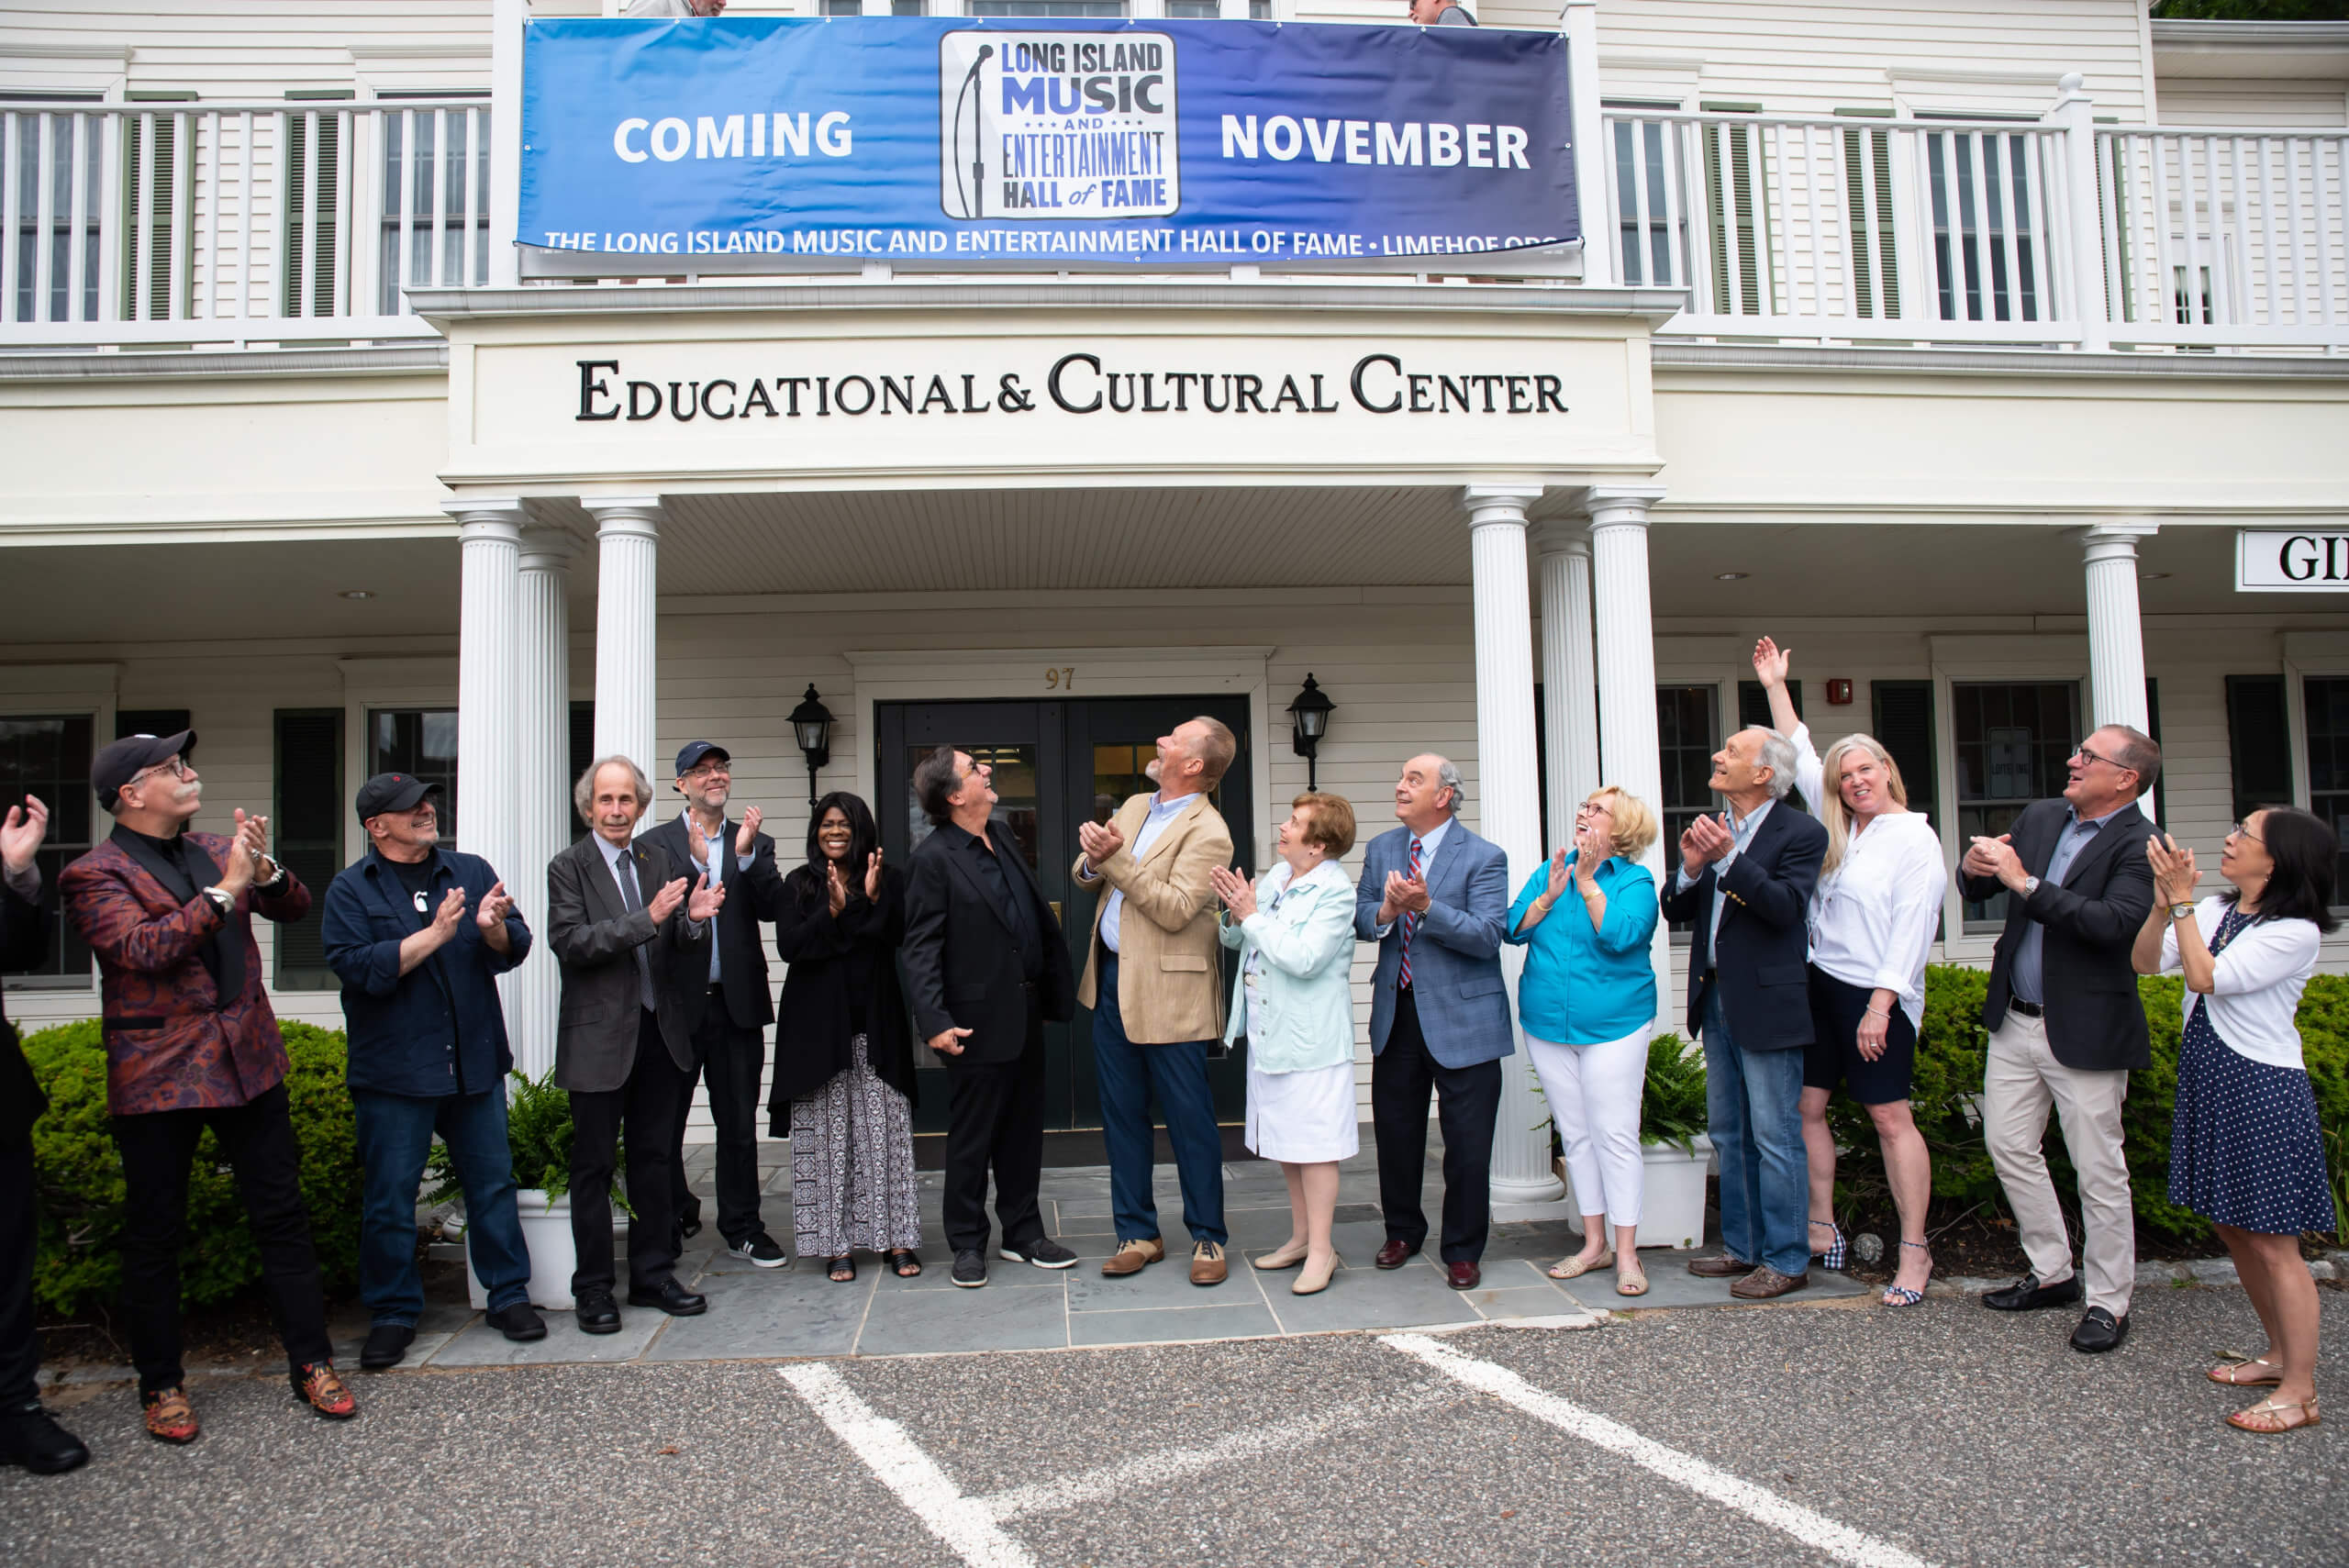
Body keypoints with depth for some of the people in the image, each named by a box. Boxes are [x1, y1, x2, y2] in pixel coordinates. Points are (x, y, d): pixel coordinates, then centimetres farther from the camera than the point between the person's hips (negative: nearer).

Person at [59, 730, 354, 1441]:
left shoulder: (217, 850, 10)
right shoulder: (95, 875, -7)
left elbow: (295, 908, 8)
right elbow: (143, 948, -20)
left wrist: (264, 869, -12)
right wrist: (225, 890, -23)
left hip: (247, 1061, 5)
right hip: (158, 1075, -4)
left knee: (282, 1216, 8)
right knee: (155, 1236, 9)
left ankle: (312, 1363, 19)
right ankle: (162, 1386, 25)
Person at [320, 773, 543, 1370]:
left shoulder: (472, 872, 9)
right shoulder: (351, 890, 0)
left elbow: (515, 950, 3)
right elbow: (358, 967, -13)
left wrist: (494, 929, -19)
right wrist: (436, 934, -17)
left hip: (475, 1063, 3)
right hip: (393, 1071, -2)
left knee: (493, 1182, 8)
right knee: (390, 1197, 5)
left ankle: (508, 1294, 21)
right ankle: (393, 1314, 20)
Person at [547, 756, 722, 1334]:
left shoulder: (659, 861, 9)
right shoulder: (569, 868, -5)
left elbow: (676, 948, 9)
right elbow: (570, 942, -18)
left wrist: (692, 919, -14)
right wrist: (647, 919, -25)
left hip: (659, 1031, 5)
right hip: (599, 1036, -4)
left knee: (654, 1158, 12)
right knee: (593, 1166, 5)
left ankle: (653, 1275, 24)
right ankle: (594, 1289, 16)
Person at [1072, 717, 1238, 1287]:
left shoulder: (1207, 832, -13)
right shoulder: (1134, 807, 12)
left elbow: (1175, 909, -22)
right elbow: (1084, 875, 16)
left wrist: (1115, 859, -23)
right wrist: (1093, 859, -8)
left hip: (1167, 993, -8)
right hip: (1112, 982, 8)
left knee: (1190, 1121, 3)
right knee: (1122, 1115, 12)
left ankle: (1207, 1238, 17)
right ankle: (1137, 1233, 24)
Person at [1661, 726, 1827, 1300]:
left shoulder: (1801, 833, -8)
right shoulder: (1713, 830, 11)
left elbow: (1787, 907, -22)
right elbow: (1675, 910, 8)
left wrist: (1730, 858, -27)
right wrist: (1691, 868, -10)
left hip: (1766, 1004, -7)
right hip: (1715, 1000, 8)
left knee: (1775, 1138, -1)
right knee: (1729, 1135, 15)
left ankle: (1786, 1260, 10)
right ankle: (1743, 1247, 27)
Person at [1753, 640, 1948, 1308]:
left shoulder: (1914, 838, -7)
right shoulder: (1835, 829, 11)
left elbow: (1911, 930, -12)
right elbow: (1801, 758, 21)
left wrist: (1880, 1004, -18)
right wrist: (1775, 687, 22)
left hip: (1875, 995, -7)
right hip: (1820, 983, 7)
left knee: (1891, 1118, -3)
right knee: (1807, 1105, 6)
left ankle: (1915, 1252, 6)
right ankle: (1823, 1229, 18)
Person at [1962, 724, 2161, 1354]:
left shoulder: (2140, 845, -14)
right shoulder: (2039, 817, 7)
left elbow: (2113, 923, -28)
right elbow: (1981, 890, 12)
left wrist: (2026, 883, -27)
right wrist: (1975, 866, -11)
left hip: (2085, 1030, -7)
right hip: (2015, 1019, 7)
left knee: (2099, 1170, 3)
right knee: (2009, 1146, 14)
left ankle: (2109, 1301, 18)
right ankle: (2052, 1273, 30)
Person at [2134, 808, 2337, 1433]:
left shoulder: (2296, 932, -13)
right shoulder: (2214, 911, 7)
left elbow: (2205, 977, -21)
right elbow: (2145, 962, -1)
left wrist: (2182, 899, -20)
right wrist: (2163, 901, -14)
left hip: (2263, 1089, -8)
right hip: (2207, 1080, 8)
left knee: (2272, 1242, -2)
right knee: (2234, 1230, 16)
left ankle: (2299, 1390, 8)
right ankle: (2278, 1353, 32)